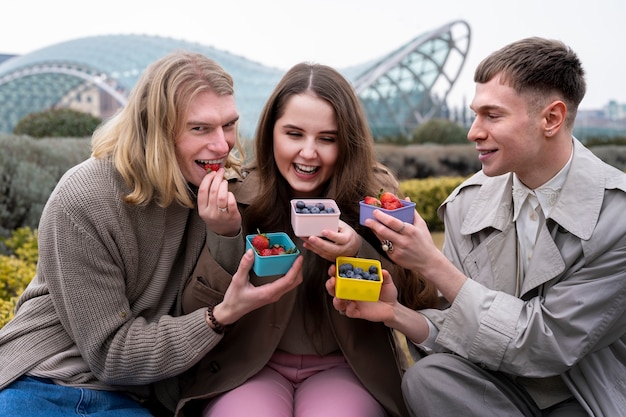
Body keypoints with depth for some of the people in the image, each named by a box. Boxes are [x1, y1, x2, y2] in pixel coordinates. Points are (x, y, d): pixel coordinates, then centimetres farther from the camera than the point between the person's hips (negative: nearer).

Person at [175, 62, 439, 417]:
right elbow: (195, 312, -9)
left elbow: (418, 303, -8)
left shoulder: (375, 194, -6)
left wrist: (357, 254, -26)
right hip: (248, 365, 0)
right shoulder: (237, 196, -7)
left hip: (345, 367, 1)